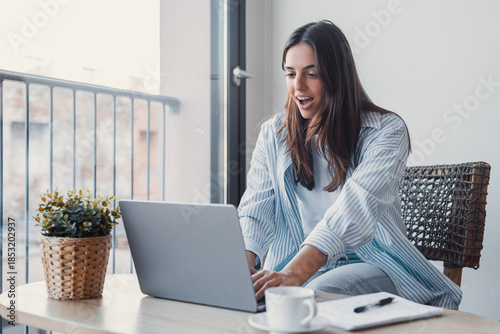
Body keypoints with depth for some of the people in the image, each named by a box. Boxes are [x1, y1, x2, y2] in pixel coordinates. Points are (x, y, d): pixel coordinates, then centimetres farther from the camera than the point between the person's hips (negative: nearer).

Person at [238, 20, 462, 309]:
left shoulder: (386, 130, -8)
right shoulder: (273, 135, 7)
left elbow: (355, 209, -25)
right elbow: (256, 209, -2)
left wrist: (294, 274, -39)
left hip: (371, 263, -3)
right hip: (294, 261, 4)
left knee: (317, 294, -36)